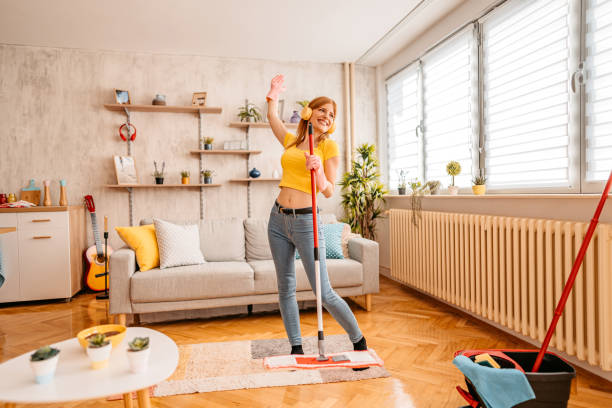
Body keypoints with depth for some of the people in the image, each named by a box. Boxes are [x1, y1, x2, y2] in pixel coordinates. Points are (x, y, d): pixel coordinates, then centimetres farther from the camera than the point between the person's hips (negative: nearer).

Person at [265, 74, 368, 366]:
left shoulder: (329, 147, -1)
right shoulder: (291, 142, 13)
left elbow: (329, 192, -9)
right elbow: (273, 120, 33)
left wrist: (319, 172, -26)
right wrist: (274, 95, 39)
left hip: (305, 222, -5)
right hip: (278, 219, 6)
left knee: (324, 293, -5)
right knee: (285, 288, 8)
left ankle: (359, 341, 16)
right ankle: (296, 348, 22)